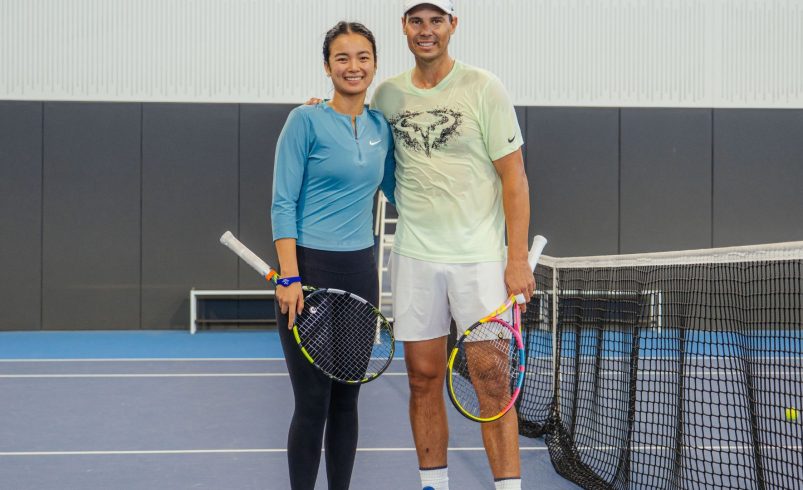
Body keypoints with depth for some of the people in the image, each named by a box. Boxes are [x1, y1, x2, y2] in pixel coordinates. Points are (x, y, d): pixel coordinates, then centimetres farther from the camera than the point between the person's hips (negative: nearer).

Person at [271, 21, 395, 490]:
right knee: (312, 403, -2)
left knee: (347, 398, 11)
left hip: (361, 273, 5)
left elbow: (393, 191, 22)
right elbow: (283, 203, -10)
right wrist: (289, 277, -16)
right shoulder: (307, 120, -6)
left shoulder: (381, 126, 9)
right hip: (311, 270, -5)